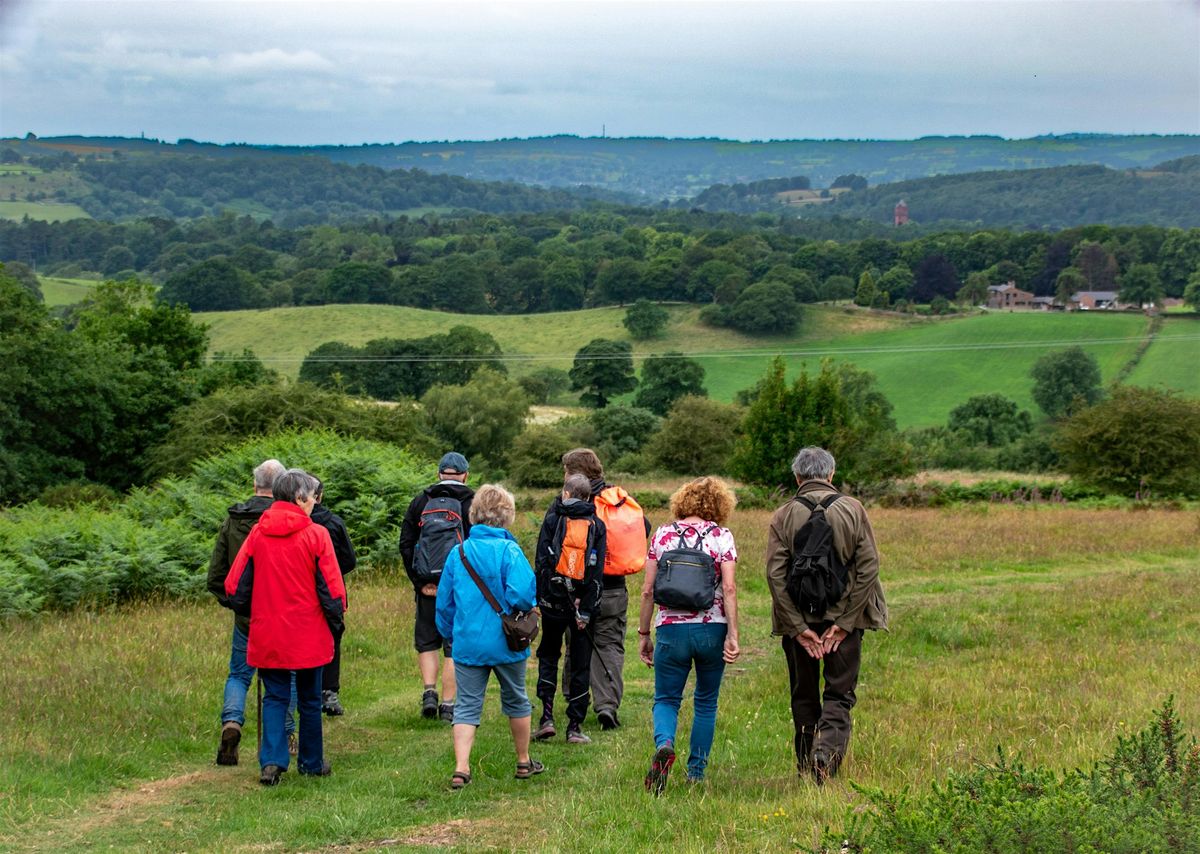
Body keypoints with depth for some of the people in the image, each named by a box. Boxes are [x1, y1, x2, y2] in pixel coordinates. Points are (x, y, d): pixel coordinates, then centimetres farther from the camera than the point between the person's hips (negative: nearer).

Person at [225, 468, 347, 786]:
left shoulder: (257, 533, -1)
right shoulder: (315, 535, -10)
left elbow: (235, 584, 3)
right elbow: (331, 587, -9)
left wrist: (248, 613, 20)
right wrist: (336, 621, 6)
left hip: (267, 634, 2)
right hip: (308, 634, -2)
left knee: (275, 697, 9)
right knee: (309, 699, 12)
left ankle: (272, 760, -6)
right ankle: (311, 763, 22)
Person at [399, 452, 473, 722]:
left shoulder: (420, 501, 7)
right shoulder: (473, 504, -2)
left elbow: (405, 545, 2)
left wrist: (420, 582, 0)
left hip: (428, 587, 2)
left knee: (426, 641, 16)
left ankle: (429, 692, 0)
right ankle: (448, 704, 4)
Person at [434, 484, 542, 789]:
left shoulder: (458, 553, 2)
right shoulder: (509, 550, -13)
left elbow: (444, 603, 8)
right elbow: (522, 594, -25)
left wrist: (452, 635, 21)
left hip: (467, 645, 2)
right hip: (506, 643, -2)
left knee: (467, 706, 5)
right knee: (516, 700, 16)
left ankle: (461, 768, -9)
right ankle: (523, 762, 29)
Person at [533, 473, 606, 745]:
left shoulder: (552, 520, 0)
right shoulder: (597, 526, 2)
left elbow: (541, 562, -5)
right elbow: (597, 570, -5)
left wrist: (538, 598, -1)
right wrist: (586, 609, -5)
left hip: (553, 600, 0)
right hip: (582, 601, 0)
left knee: (548, 656, 15)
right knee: (581, 664, 7)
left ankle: (547, 717, 1)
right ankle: (575, 727, 6)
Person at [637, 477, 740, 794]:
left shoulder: (662, 535, 4)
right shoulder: (722, 536, 0)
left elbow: (648, 590, 2)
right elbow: (729, 588, -9)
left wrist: (642, 633, 10)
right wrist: (732, 635, -9)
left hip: (671, 629, 0)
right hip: (711, 629, 0)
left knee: (666, 699, 10)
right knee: (706, 702, 16)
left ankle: (664, 745, -20)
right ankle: (696, 771, 17)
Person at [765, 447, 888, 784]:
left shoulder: (783, 516, -2)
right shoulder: (853, 509, -1)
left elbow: (774, 574, -9)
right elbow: (869, 566, -6)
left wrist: (798, 626, -7)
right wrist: (845, 623, -5)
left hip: (799, 620, 1)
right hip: (843, 616, -1)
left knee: (804, 696, 15)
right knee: (839, 694, 3)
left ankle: (806, 769, 22)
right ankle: (826, 757, -20)